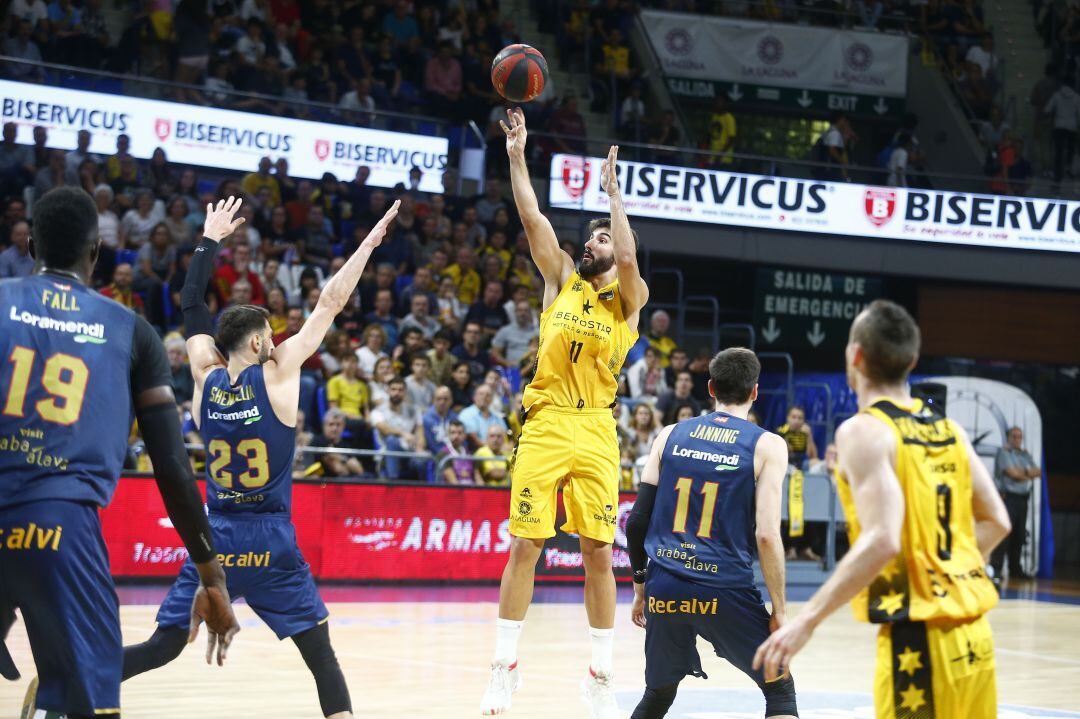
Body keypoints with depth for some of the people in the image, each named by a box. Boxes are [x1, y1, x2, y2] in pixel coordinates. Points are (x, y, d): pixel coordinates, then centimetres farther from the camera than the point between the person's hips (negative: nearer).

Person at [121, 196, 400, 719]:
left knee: (164, 646, 9)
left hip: (212, 537, 4)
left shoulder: (205, 378, 4)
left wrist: (210, 238, 28)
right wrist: (371, 240, 7)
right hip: (269, 539, -4)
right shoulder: (277, 373, -5)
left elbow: (192, 307, 19)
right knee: (320, 652, 1)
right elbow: (331, 303, -1)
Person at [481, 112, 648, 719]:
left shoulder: (630, 299, 5)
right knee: (525, 547, 0)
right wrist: (517, 155, -2)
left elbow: (628, 255, -16)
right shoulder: (562, 280, 12)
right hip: (545, 425, 2)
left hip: (596, 433, -1)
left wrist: (613, 189, -11)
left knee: (598, 553, 1)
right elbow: (534, 219, 4)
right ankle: (505, 668, 6)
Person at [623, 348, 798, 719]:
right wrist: (779, 609, 0)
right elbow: (766, 536, -8)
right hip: (725, 591, -4)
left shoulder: (670, 434, 10)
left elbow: (637, 523, 8)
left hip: (664, 590, 4)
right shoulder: (767, 445, -1)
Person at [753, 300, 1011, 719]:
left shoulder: (864, 431, -11)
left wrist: (805, 621, -20)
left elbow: (882, 541, -21)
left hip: (917, 637, -7)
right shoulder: (948, 429, 11)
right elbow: (996, 522, 16)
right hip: (972, 633, 8)